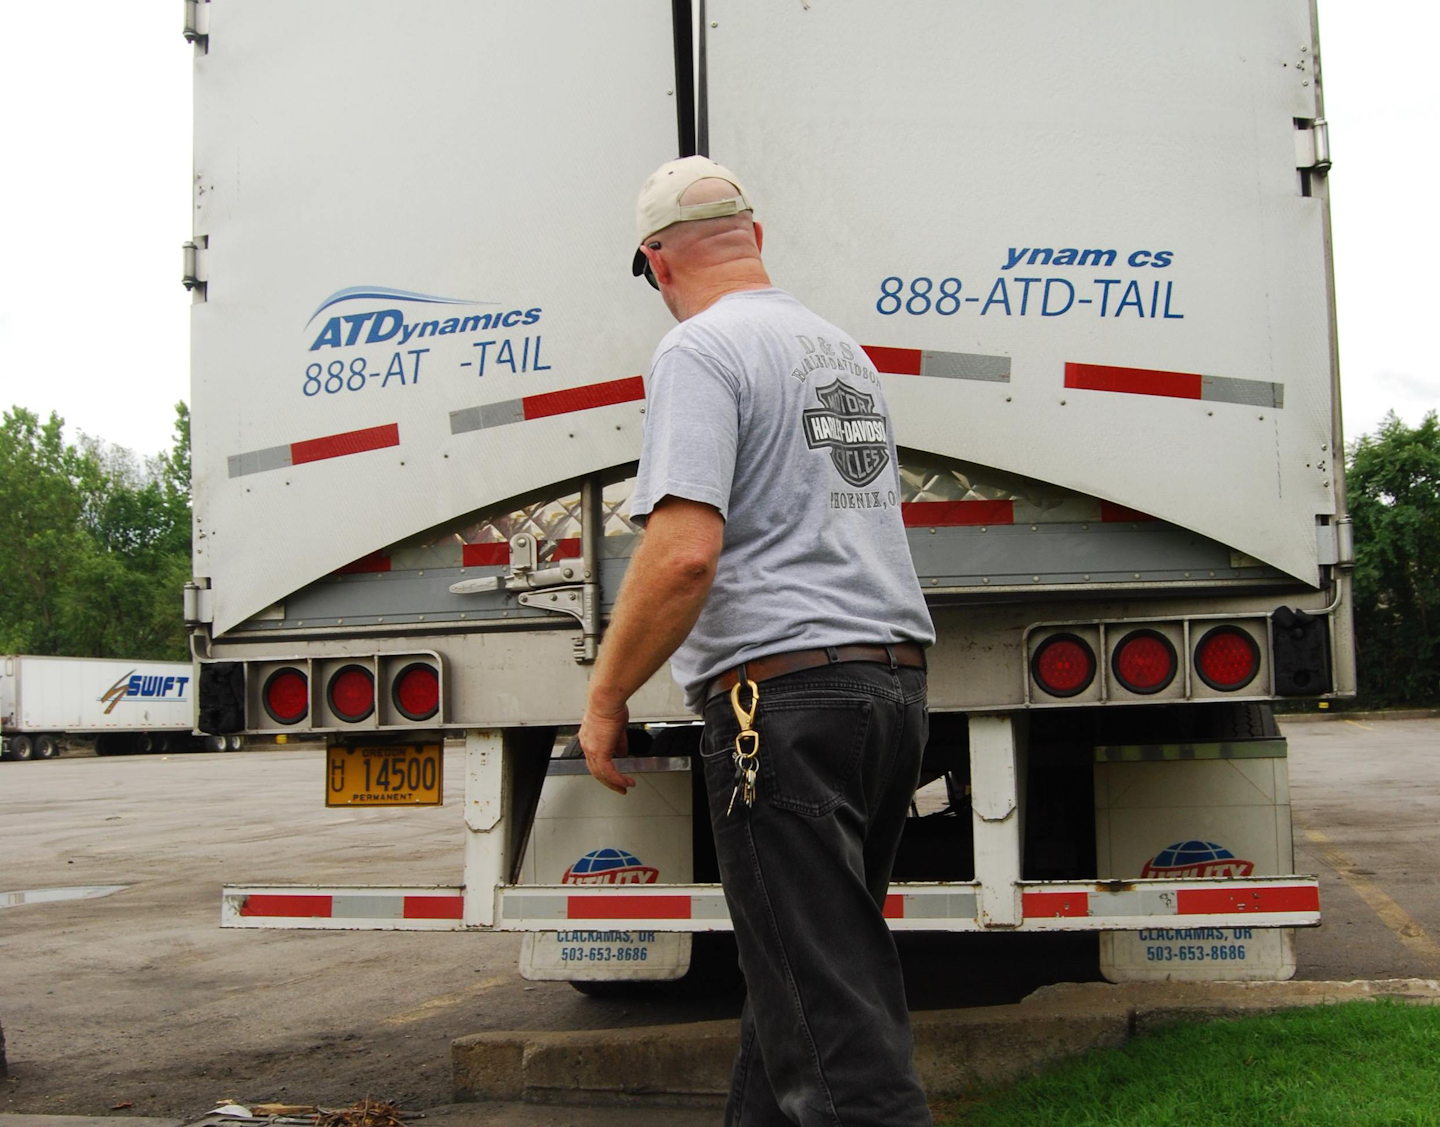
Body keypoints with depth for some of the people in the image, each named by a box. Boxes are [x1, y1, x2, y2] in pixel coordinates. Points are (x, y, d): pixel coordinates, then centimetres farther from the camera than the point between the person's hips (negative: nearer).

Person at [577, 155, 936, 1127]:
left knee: (828, 1009, -6)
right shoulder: (843, 350, 20)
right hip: (896, 680, 9)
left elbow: (686, 550, -20)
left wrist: (606, 697, -9)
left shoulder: (703, 348, -7)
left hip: (785, 690, -9)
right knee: (795, 969, 18)